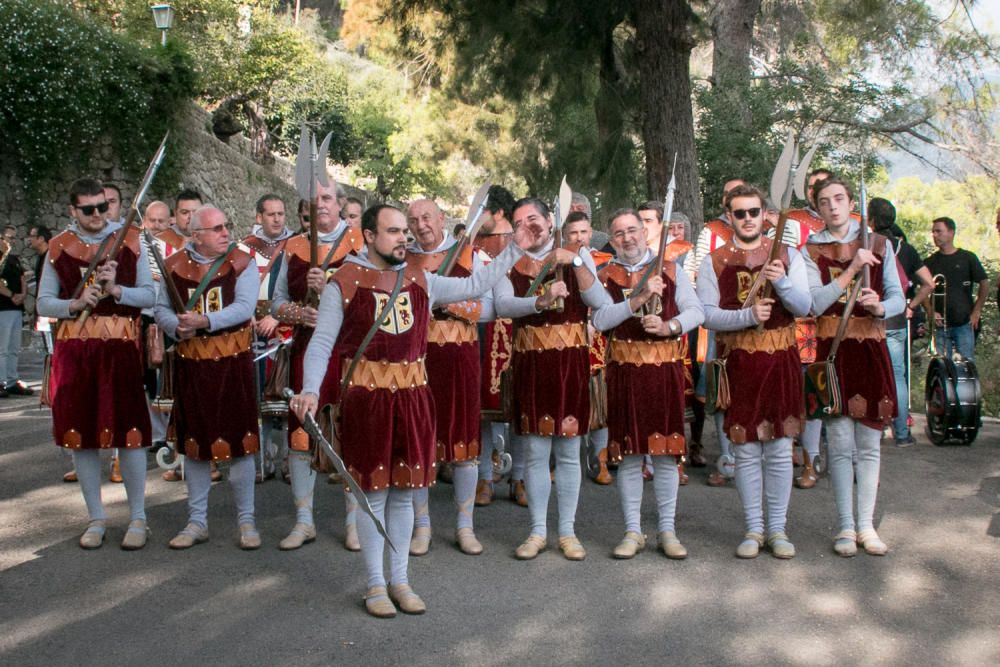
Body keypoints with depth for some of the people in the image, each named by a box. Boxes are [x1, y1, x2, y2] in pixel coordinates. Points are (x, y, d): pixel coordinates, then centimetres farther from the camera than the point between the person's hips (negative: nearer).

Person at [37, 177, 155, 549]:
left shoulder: (129, 242, 4)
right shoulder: (58, 247, 8)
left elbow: (149, 296, 2)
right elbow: (43, 303, 8)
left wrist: (116, 289, -15)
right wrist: (74, 304, -11)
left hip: (121, 347, -2)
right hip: (73, 348, 2)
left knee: (128, 431, -2)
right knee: (80, 433, 5)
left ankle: (137, 518, 10)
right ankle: (96, 518, 18)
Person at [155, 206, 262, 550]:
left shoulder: (241, 262, -2)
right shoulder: (175, 265, 6)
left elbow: (245, 307, -14)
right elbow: (161, 308, 7)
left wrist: (205, 321, -26)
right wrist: (177, 327, -15)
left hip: (233, 362, -3)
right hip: (190, 363, 3)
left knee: (239, 440, 1)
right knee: (194, 443, 10)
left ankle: (246, 521, 14)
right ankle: (197, 522, 23)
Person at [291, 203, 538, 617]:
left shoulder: (420, 280, 9)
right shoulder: (344, 283, -4)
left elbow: (475, 286, 12)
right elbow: (321, 343, -5)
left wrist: (515, 249, 8)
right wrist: (310, 389, -19)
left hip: (413, 396, 4)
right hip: (366, 397, -4)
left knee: (404, 492, 11)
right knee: (373, 491, 4)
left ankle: (400, 581, 24)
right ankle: (375, 585, 17)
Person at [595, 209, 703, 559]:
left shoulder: (671, 270, 8)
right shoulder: (604, 276, 5)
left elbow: (696, 311, 2)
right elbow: (599, 320, -10)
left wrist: (669, 326, -16)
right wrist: (638, 299, -19)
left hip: (665, 369, 1)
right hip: (624, 370, 0)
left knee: (666, 451, 4)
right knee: (628, 452, 4)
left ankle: (667, 530, 16)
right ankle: (633, 531, 14)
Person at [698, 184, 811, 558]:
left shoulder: (787, 255, 7)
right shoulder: (714, 262, 3)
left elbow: (804, 307, -2)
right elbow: (707, 314, -6)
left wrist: (782, 282, -20)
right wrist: (749, 315, -20)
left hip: (780, 358, 1)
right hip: (738, 362, -1)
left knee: (779, 449, 4)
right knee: (746, 450, 4)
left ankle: (777, 528, 16)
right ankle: (753, 529, 16)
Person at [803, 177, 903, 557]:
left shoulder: (878, 244, 7)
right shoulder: (810, 251, 1)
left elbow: (898, 298, 6)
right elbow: (814, 304, -11)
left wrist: (880, 307, -15)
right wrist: (851, 270, -17)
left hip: (870, 349, 2)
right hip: (832, 351, -2)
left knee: (869, 444, 6)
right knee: (840, 444, 0)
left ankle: (866, 525, 15)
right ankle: (846, 526, 10)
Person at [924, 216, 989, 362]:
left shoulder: (968, 258, 1)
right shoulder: (930, 262, 8)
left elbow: (984, 284, 2)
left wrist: (976, 311, -3)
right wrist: (931, 311, -4)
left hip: (964, 322, -2)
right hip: (940, 323, 2)